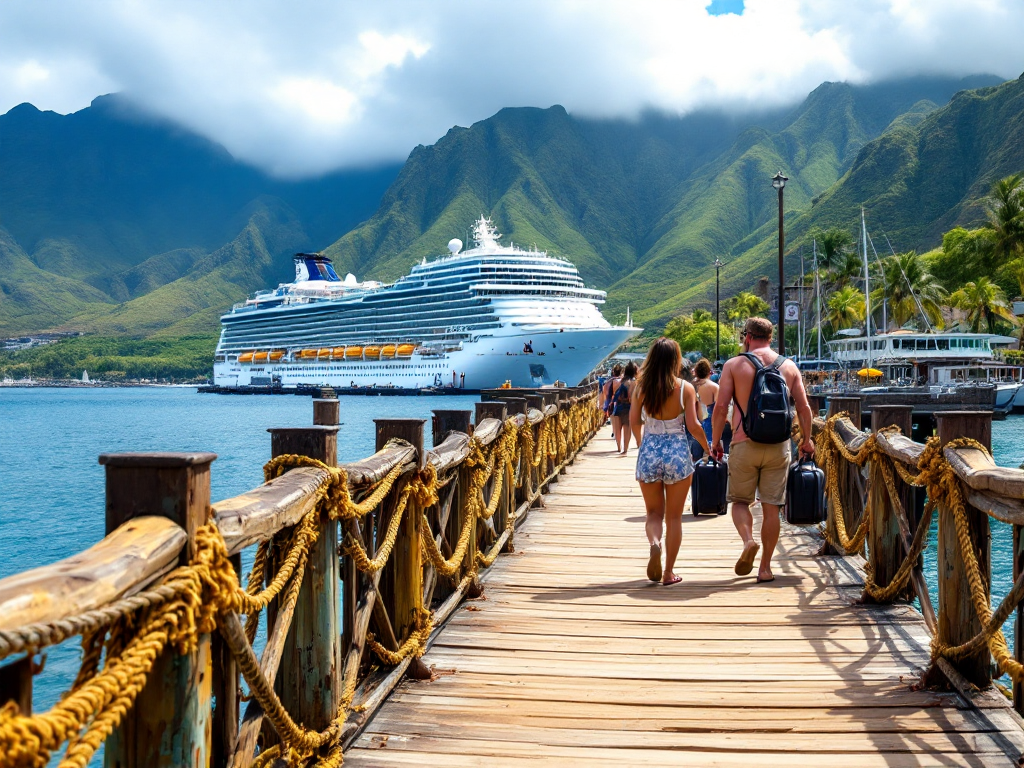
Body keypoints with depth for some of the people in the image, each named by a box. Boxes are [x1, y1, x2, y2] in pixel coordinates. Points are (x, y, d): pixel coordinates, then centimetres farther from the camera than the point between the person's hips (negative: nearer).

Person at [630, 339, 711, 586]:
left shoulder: (641, 387, -2)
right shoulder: (685, 388, -7)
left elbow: (634, 422, 3)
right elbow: (693, 426, -9)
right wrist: (708, 447, 8)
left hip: (649, 453, 1)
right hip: (678, 453, -1)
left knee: (654, 512, 15)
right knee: (674, 516, 11)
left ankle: (654, 543, -16)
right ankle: (669, 572, 13)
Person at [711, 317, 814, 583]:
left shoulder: (734, 365, -1)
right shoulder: (789, 366, 7)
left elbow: (720, 408, -6)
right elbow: (804, 408, 7)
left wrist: (715, 441, 6)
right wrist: (806, 439, 21)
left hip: (745, 444, -2)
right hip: (779, 445, 2)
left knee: (740, 501, 12)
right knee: (771, 507, 7)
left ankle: (748, 540, -15)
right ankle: (765, 567, 10)